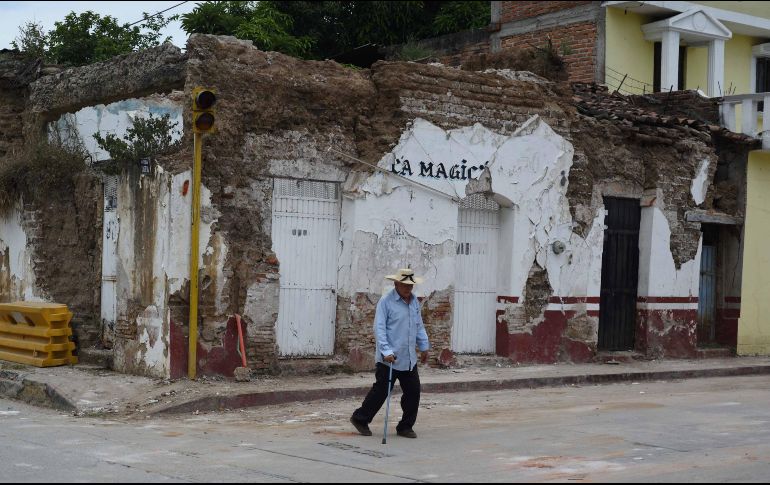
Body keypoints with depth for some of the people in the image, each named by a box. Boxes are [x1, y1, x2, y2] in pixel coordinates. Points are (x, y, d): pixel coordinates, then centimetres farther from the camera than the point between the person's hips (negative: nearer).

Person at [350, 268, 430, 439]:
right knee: (381, 391, 1)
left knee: (413, 392, 4)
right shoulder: (386, 301, -10)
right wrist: (386, 351, -21)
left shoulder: (414, 301, 11)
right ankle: (360, 419, 18)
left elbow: (419, 326, 22)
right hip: (389, 359, -6)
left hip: (409, 359, 6)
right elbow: (379, 328, -14)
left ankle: (405, 427, 15)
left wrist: (424, 346, 21)